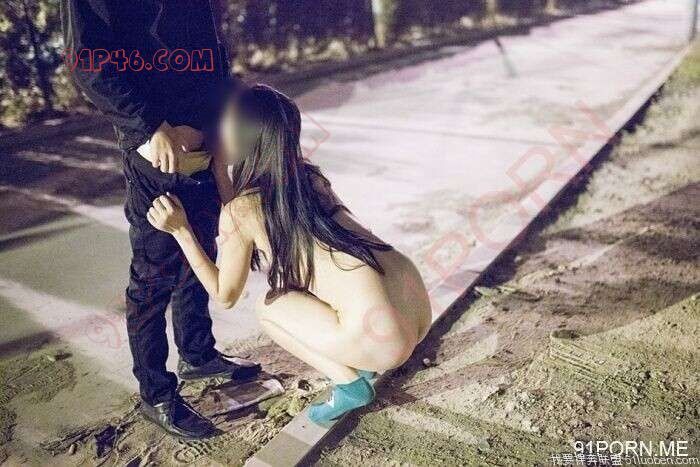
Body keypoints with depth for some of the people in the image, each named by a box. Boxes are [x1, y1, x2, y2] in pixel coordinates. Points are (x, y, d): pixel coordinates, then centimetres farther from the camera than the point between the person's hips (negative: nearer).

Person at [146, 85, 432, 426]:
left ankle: (350, 384, 11)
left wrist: (180, 230, 5)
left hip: (385, 341, -7)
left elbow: (225, 295, 8)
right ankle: (357, 363, 23)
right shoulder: (310, 176, 11)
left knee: (268, 307, 17)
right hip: (420, 308, 7)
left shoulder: (239, 213, -8)